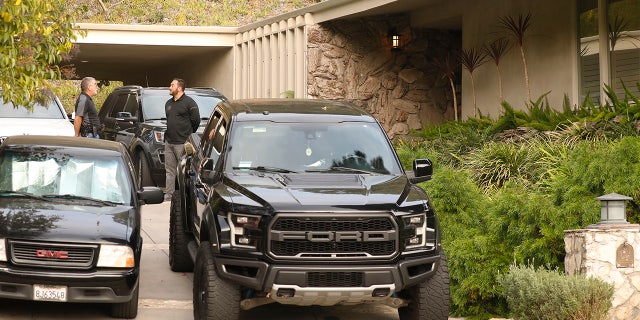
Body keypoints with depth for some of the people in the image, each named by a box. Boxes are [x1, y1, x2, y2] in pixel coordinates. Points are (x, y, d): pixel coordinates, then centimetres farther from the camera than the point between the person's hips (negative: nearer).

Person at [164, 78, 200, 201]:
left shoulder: (189, 102, -6)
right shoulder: (168, 103, 18)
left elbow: (196, 120, -6)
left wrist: (188, 134, 1)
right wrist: (167, 136, 17)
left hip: (182, 143, -8)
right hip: (169, 142, 8)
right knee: (170, 170, 7)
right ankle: (168, 196, 9)